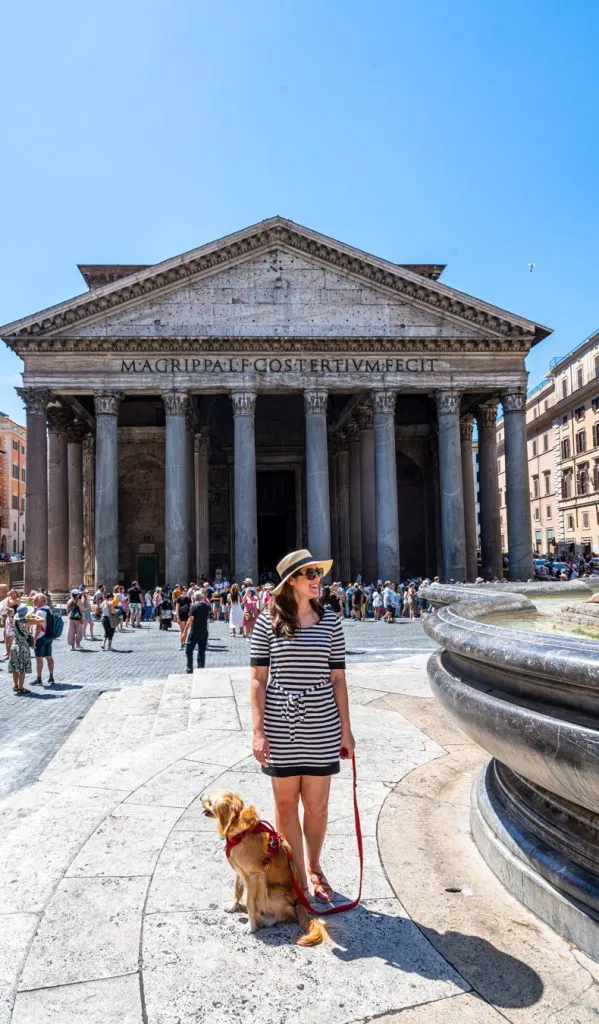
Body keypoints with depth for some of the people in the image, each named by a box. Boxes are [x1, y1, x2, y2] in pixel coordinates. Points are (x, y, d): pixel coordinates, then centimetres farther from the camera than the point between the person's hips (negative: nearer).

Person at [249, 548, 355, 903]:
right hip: (280, 726, -1)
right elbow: (258, 679, -3)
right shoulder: (268, 621, -4)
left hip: (321, 727, 2)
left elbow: (338, 678, 5)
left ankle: (314, 866, 38)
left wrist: (346, 729, 4)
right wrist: (258, 730, -8)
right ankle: (298, 877, 27)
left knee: (317, 805, 12)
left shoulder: (330, 620, 2)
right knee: (286, 804, 9)